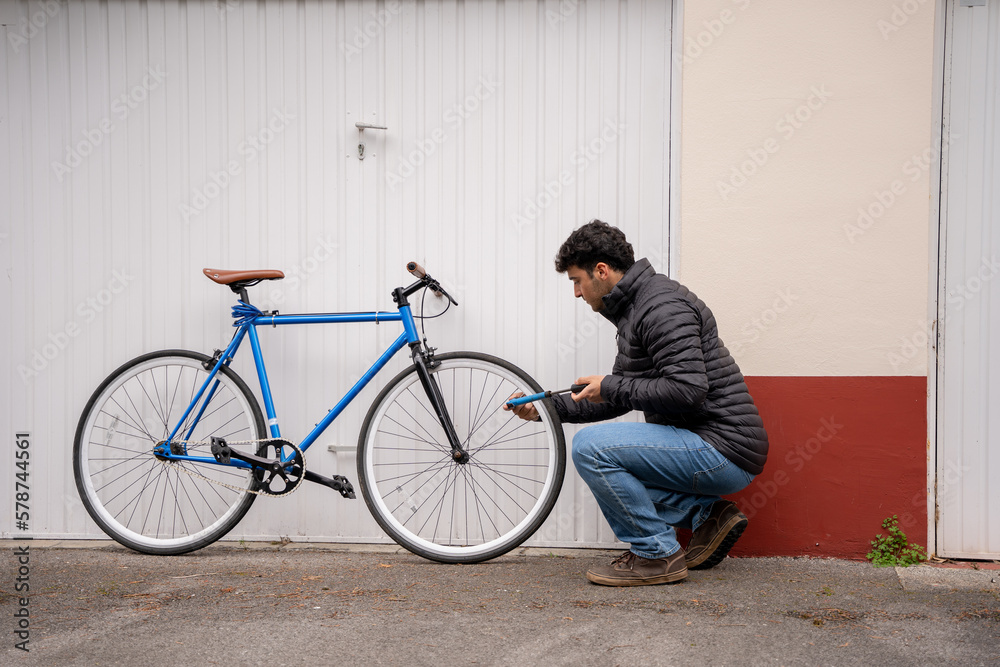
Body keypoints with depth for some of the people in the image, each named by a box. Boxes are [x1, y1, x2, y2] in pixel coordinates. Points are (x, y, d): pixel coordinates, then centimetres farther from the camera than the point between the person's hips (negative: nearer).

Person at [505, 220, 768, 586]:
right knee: (610, 464, 23)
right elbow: (617, 401, 22)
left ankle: (657, 554, -6)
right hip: (704, 445, 11)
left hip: (722, 451, -11)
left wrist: (611, 386, -15)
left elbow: (687, 389, -28)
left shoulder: (662, 305, -16)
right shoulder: (635, 307, 16)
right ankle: (707, 513, 13)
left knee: (591, 446, -18)